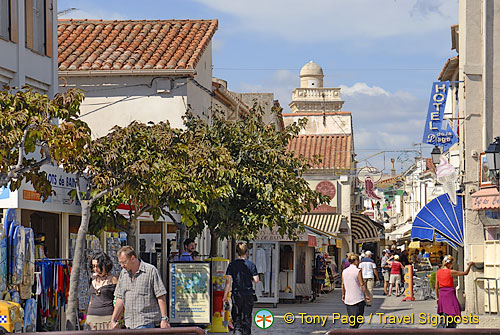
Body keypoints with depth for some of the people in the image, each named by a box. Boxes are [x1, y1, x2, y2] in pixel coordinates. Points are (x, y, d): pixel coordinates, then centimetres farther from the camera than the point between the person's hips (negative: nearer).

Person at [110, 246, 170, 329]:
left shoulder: (151, 271, -7)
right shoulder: (123, 273, 12)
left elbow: (161, 297, -7)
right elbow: (120, 299, 16)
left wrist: (164, 319, -11)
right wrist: (113, 320, 12)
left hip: (146, 322, -6)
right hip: (129, 324, 6)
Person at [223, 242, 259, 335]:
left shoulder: (232, 265, -3)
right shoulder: (251, 265, -3)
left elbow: (228, 281, -5)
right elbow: (256, 280, -6)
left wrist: (225, 296, -2)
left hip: (236, 294, 0)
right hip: (249, 294, 0)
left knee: (236, 317, 6)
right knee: (247, 317, 11)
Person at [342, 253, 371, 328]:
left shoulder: (344, 272, 4)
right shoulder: (358, 271, -11)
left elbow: (343, 284, 11)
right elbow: (362, 285, -11)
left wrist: (343, 295, 24)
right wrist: (367, 295, -4)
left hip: (348, 299, 5)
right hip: (358, 299, -5)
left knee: (351, 319, 14)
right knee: (357, 319, -3)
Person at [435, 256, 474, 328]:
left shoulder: (438, 272, 6)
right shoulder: (451, 272, -10)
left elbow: (436, 286, 9)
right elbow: (465, 273, -2)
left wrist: (437, 297, 15)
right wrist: (469, 265, 13)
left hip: (441, 294, 6)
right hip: (450, 293, -6)